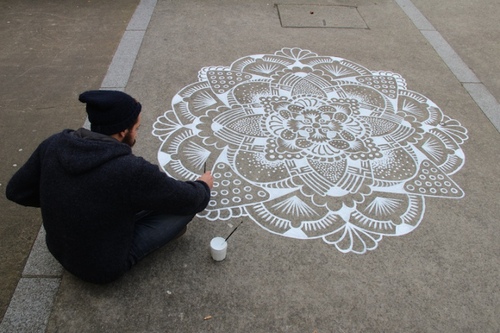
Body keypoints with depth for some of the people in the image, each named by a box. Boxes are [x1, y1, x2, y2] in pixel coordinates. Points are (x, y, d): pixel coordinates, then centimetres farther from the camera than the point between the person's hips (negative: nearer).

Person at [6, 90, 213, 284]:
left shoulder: (54, 145, -15)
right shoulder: (131, 171, -32)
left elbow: (17, 191, -2)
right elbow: (191, 200, -18)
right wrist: (204, 185, 5)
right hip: (106, 266, -6)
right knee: (185, 204, -1)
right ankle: (167, 227, 26)